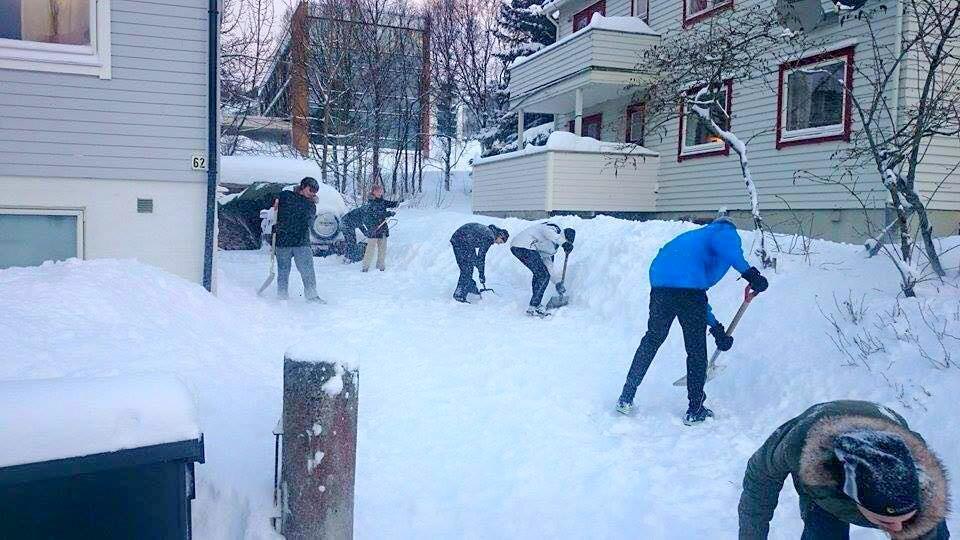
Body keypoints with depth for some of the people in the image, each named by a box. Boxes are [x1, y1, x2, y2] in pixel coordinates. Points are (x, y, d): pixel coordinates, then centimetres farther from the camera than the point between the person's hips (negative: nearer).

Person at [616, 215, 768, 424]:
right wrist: (749, 272, -18)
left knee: (651, 341, 21)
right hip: (688, 287, -7)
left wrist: (717, 328, 42)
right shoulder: (728, 232, 18)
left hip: (659, 285, 7)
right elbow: (724, 244, -14)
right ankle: (695, 411, 19)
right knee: (696, 350, 9)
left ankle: (626, 398, 26)